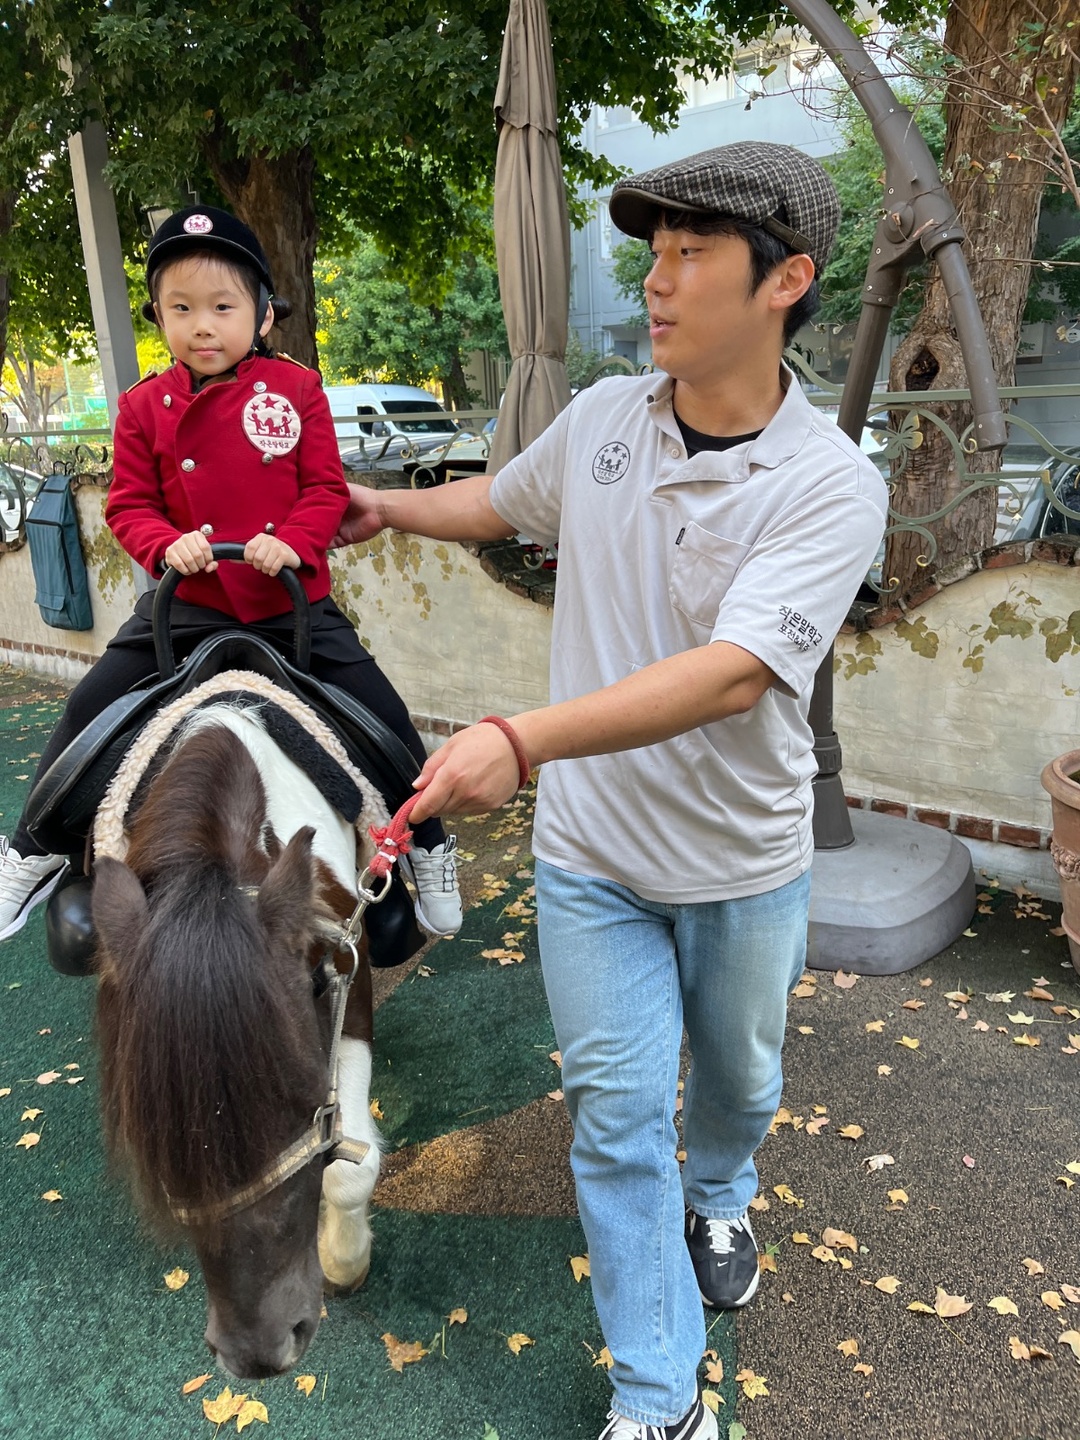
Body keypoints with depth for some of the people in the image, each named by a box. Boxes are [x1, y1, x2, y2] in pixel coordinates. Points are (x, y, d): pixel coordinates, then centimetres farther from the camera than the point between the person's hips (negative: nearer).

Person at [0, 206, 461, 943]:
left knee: (383, 714, -4)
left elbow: (326, 488, -5)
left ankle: (429, 843, 20)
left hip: (294, 602, -1)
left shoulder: (296, 389, -4)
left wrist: (291, 541, -22)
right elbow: (129, 504, 2)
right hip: (188, 605, 2)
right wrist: (167, 544, -18)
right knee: (90, 709, -1)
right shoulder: (145, 407, 0)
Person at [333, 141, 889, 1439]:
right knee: (615, 1114, 7)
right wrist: (387, 508, 18)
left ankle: (717, 1198, 60)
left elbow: (732, 675, -34)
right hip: (592, 856, 2)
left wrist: (523, 738, -44)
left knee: (736, 1078, 24)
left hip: (747, 867, -1)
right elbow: (506, 500, 18)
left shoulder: (829, 487, -20)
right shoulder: (601, 418, -5)